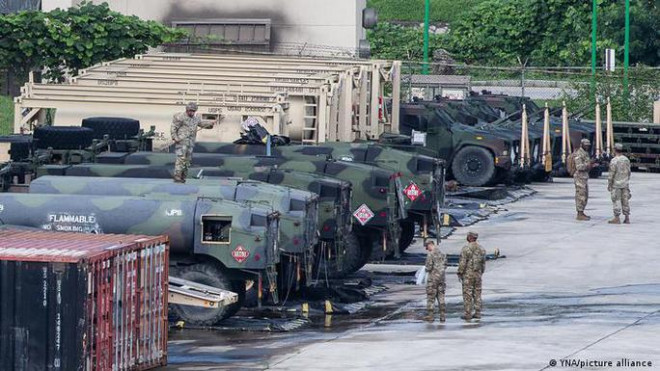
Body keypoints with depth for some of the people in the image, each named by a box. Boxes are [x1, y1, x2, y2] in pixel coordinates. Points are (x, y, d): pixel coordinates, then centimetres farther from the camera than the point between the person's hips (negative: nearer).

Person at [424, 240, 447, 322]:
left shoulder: (430, 254, -14)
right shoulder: (442, 253, 7)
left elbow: (429, 267, -16)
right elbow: (445, 265, 12)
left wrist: (426, 268, 5)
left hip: (433, 277, -6)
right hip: (441, 276, 6)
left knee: (431, 297, 1)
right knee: (441, 296, 10)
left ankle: (430, 316, 2)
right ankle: (442, 316, 8)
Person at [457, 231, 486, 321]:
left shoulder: (466, 248, -13)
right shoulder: (481, 249, 7)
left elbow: (462, 262, -14)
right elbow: (483, 263, 13)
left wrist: (460, 273, -6)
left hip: (468, 274, -6)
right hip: (478, 274, 6)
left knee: (467, 294, -3)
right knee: (477, 293, 10)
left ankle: (467, 314, -4)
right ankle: (477, 313, 10)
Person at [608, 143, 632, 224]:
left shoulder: (614, 161, -16)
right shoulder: (626, 159, 4)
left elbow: (611, 174, -16)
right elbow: (628, 172, 10)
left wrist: (609, 185, -9)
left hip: (616, 184, -6)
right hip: (625, 183, 6)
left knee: (616, 201, -2)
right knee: (625, 200, 8)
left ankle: (617, 219, -2)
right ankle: (627, 218, 8)